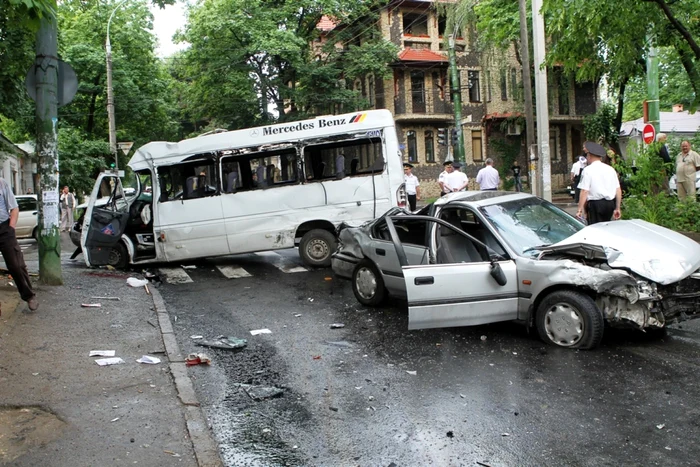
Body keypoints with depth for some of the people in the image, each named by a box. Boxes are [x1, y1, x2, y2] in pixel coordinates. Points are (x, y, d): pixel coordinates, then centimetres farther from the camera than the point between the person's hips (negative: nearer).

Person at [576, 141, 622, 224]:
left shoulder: (588, 170, -6)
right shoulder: (611, 169, 11)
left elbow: (584, 191, -13)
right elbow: (618, 190, 11)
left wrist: (580, 210, -12)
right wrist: (617, 208, 17)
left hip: (595, 204, -6)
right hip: (610, 203, 6)